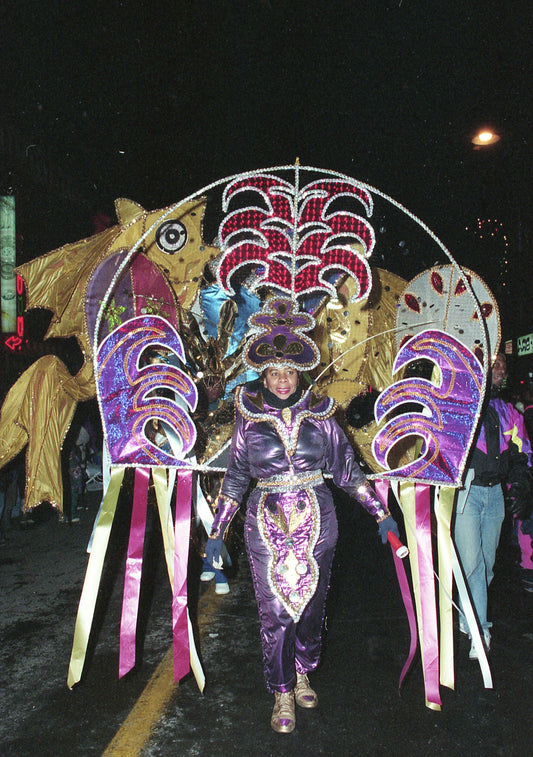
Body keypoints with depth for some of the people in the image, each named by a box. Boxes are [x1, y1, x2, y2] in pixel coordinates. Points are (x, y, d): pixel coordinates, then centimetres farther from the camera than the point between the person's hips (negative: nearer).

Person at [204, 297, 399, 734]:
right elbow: (236, 478, 6)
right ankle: (282, 694, 22)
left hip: (317, 521, 1)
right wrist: (217, 531, 7)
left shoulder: (318, 413, 0)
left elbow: (347, 469, 6)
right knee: (275, 609, 1)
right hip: (266, 524, -1)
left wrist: (381, 513, 5)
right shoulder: (250, 418, -1)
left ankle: (303, 674, 38)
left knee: (312, 603, 13)